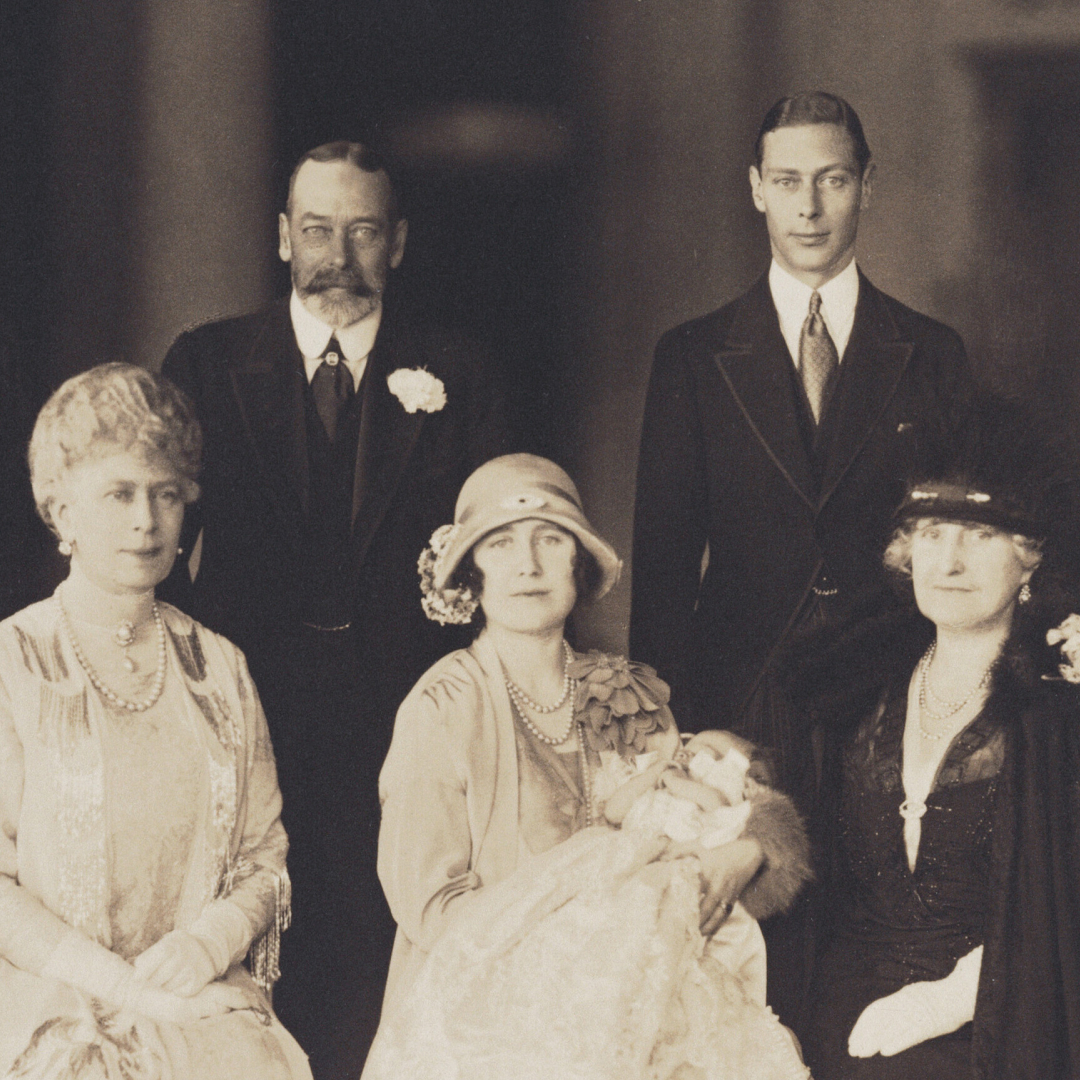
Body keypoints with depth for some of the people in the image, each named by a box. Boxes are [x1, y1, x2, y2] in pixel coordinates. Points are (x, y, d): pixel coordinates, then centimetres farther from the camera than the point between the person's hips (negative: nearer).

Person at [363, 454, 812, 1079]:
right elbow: (429, 910, -10)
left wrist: (739, 860, -12)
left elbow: (772, 817, 12)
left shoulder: (632, 696, 7)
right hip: (481, 1025, -3)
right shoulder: (444, 710, -7)